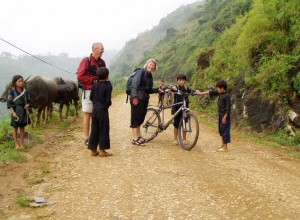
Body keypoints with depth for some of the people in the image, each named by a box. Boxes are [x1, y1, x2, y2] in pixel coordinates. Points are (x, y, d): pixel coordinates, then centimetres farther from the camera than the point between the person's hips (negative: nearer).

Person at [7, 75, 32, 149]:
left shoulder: (25, 92, 1)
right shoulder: (12, 92, -9)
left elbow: (29, 101, 9)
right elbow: (9, 103, -10)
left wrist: (28, 105, -13)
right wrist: (13, 112, -18)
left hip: (24, 112, 3)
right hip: (16, 113, -3)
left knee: (22, 128, 10)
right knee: (15, 128, 9)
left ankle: (21, 144, 20)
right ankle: (16, 144, 19)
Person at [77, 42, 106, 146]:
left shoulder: (102, 62, 12)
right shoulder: (86, 61, -7)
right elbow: (80, 76, -13)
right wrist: (93, 79, -17)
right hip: (89, 91, -6)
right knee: (88, 115, 0)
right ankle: (86, 139, 6)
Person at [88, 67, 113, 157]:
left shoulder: (95, 84, 4)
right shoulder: (108, 85, -11)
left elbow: (91, 97, 5)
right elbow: (108, 100, -15)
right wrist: (108, 104, 6)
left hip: (94, 109, 5)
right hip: (103, 110, -5)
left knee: (94, 129, 10)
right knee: (103, 130, 3)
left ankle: (93, 149, 16)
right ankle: (102, 150, 7)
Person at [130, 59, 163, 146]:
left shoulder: (150, 76, 18)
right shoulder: (140, 72, -6)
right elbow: (135, 84, -16)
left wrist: (157, 90, 5)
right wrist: (135, 97, -25)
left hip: (144, 99, 8)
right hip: (137, 98, -8)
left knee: (141, 118, 13)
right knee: (136, 118, -4)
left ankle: (138, 137, 23)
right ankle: (135, 139, 0)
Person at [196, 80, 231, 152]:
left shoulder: (227, 96, -19)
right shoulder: (220, 93, 6)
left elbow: (228, 107, -21)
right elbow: (212, 92, 16)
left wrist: (225, 117, -22)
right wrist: (201, 93, 20)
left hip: (224, 116, -9)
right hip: (220, 115, 9)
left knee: (225, 130, -3)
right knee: (221, 130, 18)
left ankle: (225, 147, 3)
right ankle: (223, 144, 31)